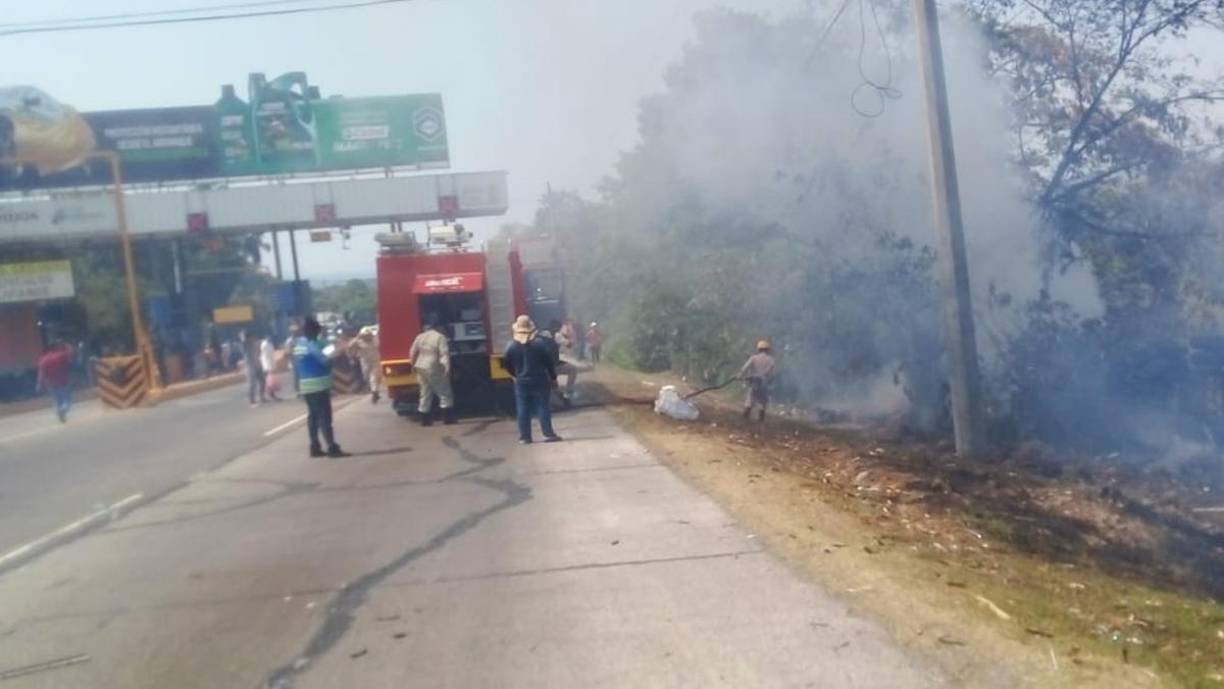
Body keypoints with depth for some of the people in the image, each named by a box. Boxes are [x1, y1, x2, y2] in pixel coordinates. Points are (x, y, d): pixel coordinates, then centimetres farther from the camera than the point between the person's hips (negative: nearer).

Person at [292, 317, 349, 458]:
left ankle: (315, 447, 14)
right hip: (318, 385, -9)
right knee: (324, 417, -9)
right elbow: (325, 360, -23)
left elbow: (296, 365, 21)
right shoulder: (312, 344, -16)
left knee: (313, 416, 13)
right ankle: (332, 448, -11)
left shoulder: (298, 344, 13)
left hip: (306, 385, 9)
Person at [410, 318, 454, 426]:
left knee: (425, 395, 13)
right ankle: (448, 418, -2)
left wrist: (414, 365, 24)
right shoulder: (440, 337, -10)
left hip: (421, 369, 6)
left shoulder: (419, 337, 8)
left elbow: (412, 353, 12)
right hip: (434, 370, -6)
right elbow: (444, 354, -19)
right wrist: (447, 368, -23)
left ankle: (425, 420, 13)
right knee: (445, 394, 2)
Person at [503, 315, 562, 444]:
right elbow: (549, 362, -5)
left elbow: (507, 364, 3)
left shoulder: (511, 346, -4)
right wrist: (553, 377, 5)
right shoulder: (540, 343, -8)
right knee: (543, 408, 4)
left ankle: (524, 437, 6)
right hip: (540, 381, -1)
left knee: (523, 410, 5)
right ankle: (548, 434, 3)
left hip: (521, 383, 1)